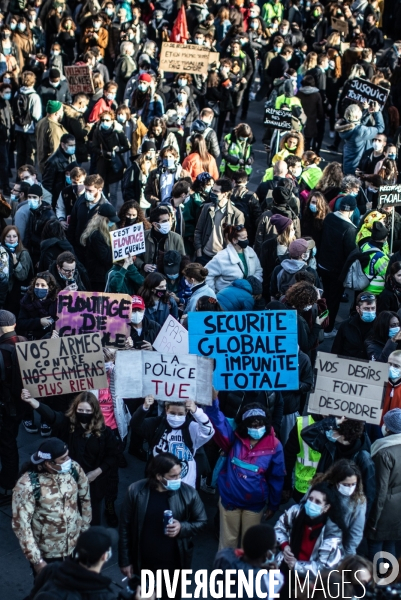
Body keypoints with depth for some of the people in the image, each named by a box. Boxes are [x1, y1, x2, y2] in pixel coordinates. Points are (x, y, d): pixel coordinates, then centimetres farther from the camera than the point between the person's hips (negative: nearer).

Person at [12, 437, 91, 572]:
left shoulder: (74, 468, -14)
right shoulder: (27, 484, -28)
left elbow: (85, 499, 4)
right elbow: (20, 524, -23)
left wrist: (85, 529, 10)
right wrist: (36, 560, -21)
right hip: (45, 555, -4)